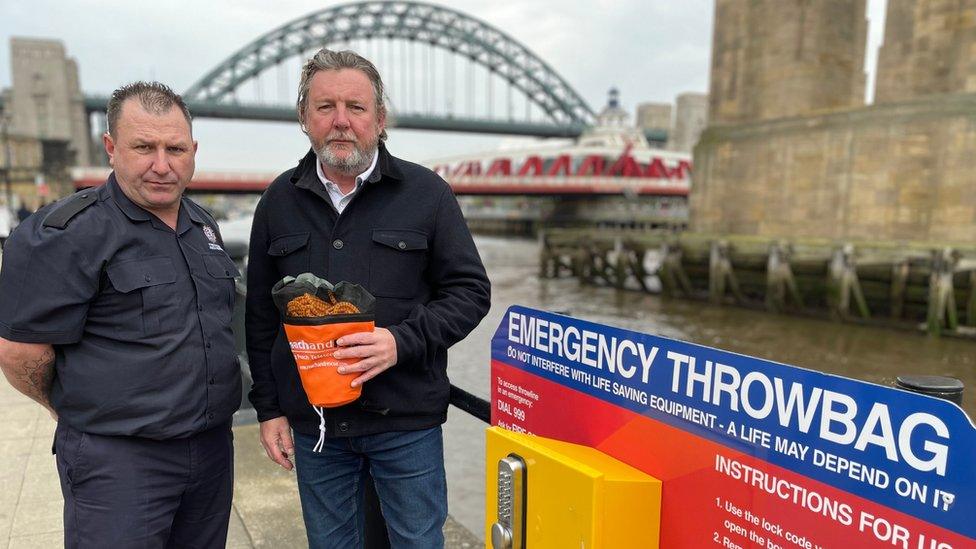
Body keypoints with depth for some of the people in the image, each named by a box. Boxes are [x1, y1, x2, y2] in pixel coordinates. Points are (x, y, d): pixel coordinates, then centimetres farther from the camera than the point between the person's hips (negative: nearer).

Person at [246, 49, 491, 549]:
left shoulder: (426, 193, -4)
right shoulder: (279, 201, 5)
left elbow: (470, 291, -4)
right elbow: (260, 314, 10)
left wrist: (403, 341, -19)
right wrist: (268, 407, 8)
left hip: (406, 420, -2)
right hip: (312, 423, 3)